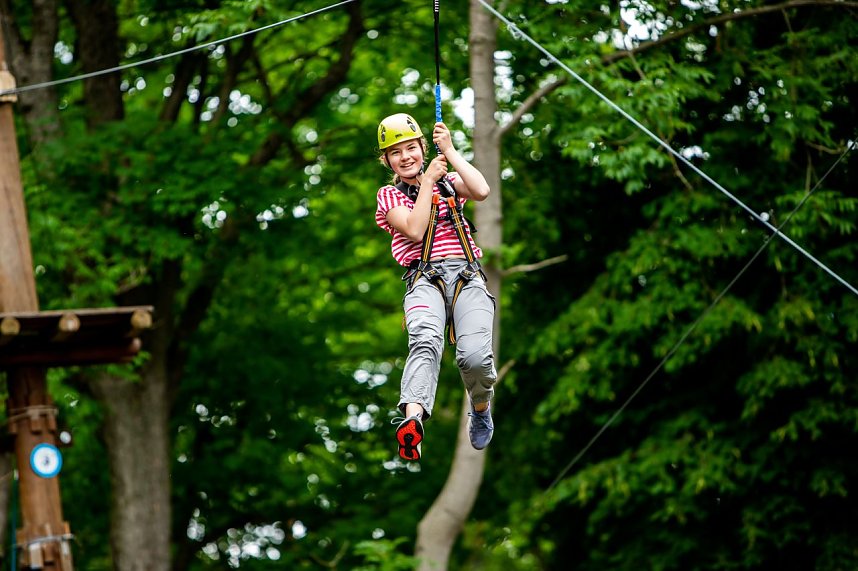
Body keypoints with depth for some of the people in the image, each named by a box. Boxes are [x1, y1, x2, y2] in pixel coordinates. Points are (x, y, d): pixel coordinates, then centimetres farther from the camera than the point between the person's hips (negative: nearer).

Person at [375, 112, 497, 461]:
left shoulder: (448, 181, 23)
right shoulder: (389, 196, 18)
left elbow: (481, 191, 0)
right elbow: (415, 230, -1)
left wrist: (449, 151, 2)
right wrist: (428, 180, 4)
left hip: (467, 275, 1)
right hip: (424, 278, -1)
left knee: (474, 355, -25)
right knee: (425, 341, -35)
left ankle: (481, 410, 10)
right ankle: (412, 421, -60)